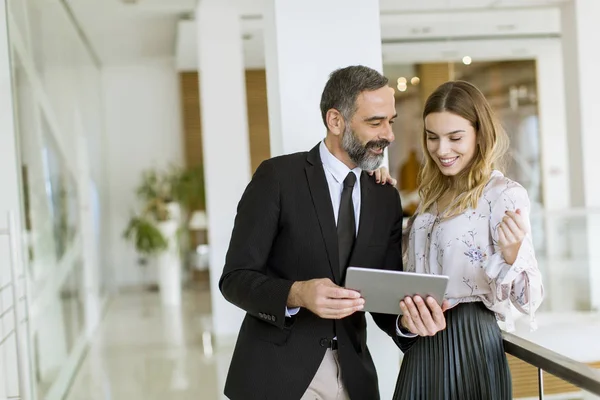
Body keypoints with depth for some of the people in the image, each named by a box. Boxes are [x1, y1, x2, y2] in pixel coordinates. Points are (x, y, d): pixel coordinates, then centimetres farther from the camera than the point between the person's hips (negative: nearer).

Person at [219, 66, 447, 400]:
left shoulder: (386, 198, 5)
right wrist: (297, 294, -29)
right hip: (276, 372, -4)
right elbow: (235, 278, -11)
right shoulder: (278, 177, -10)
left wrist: (408, 320, -16)